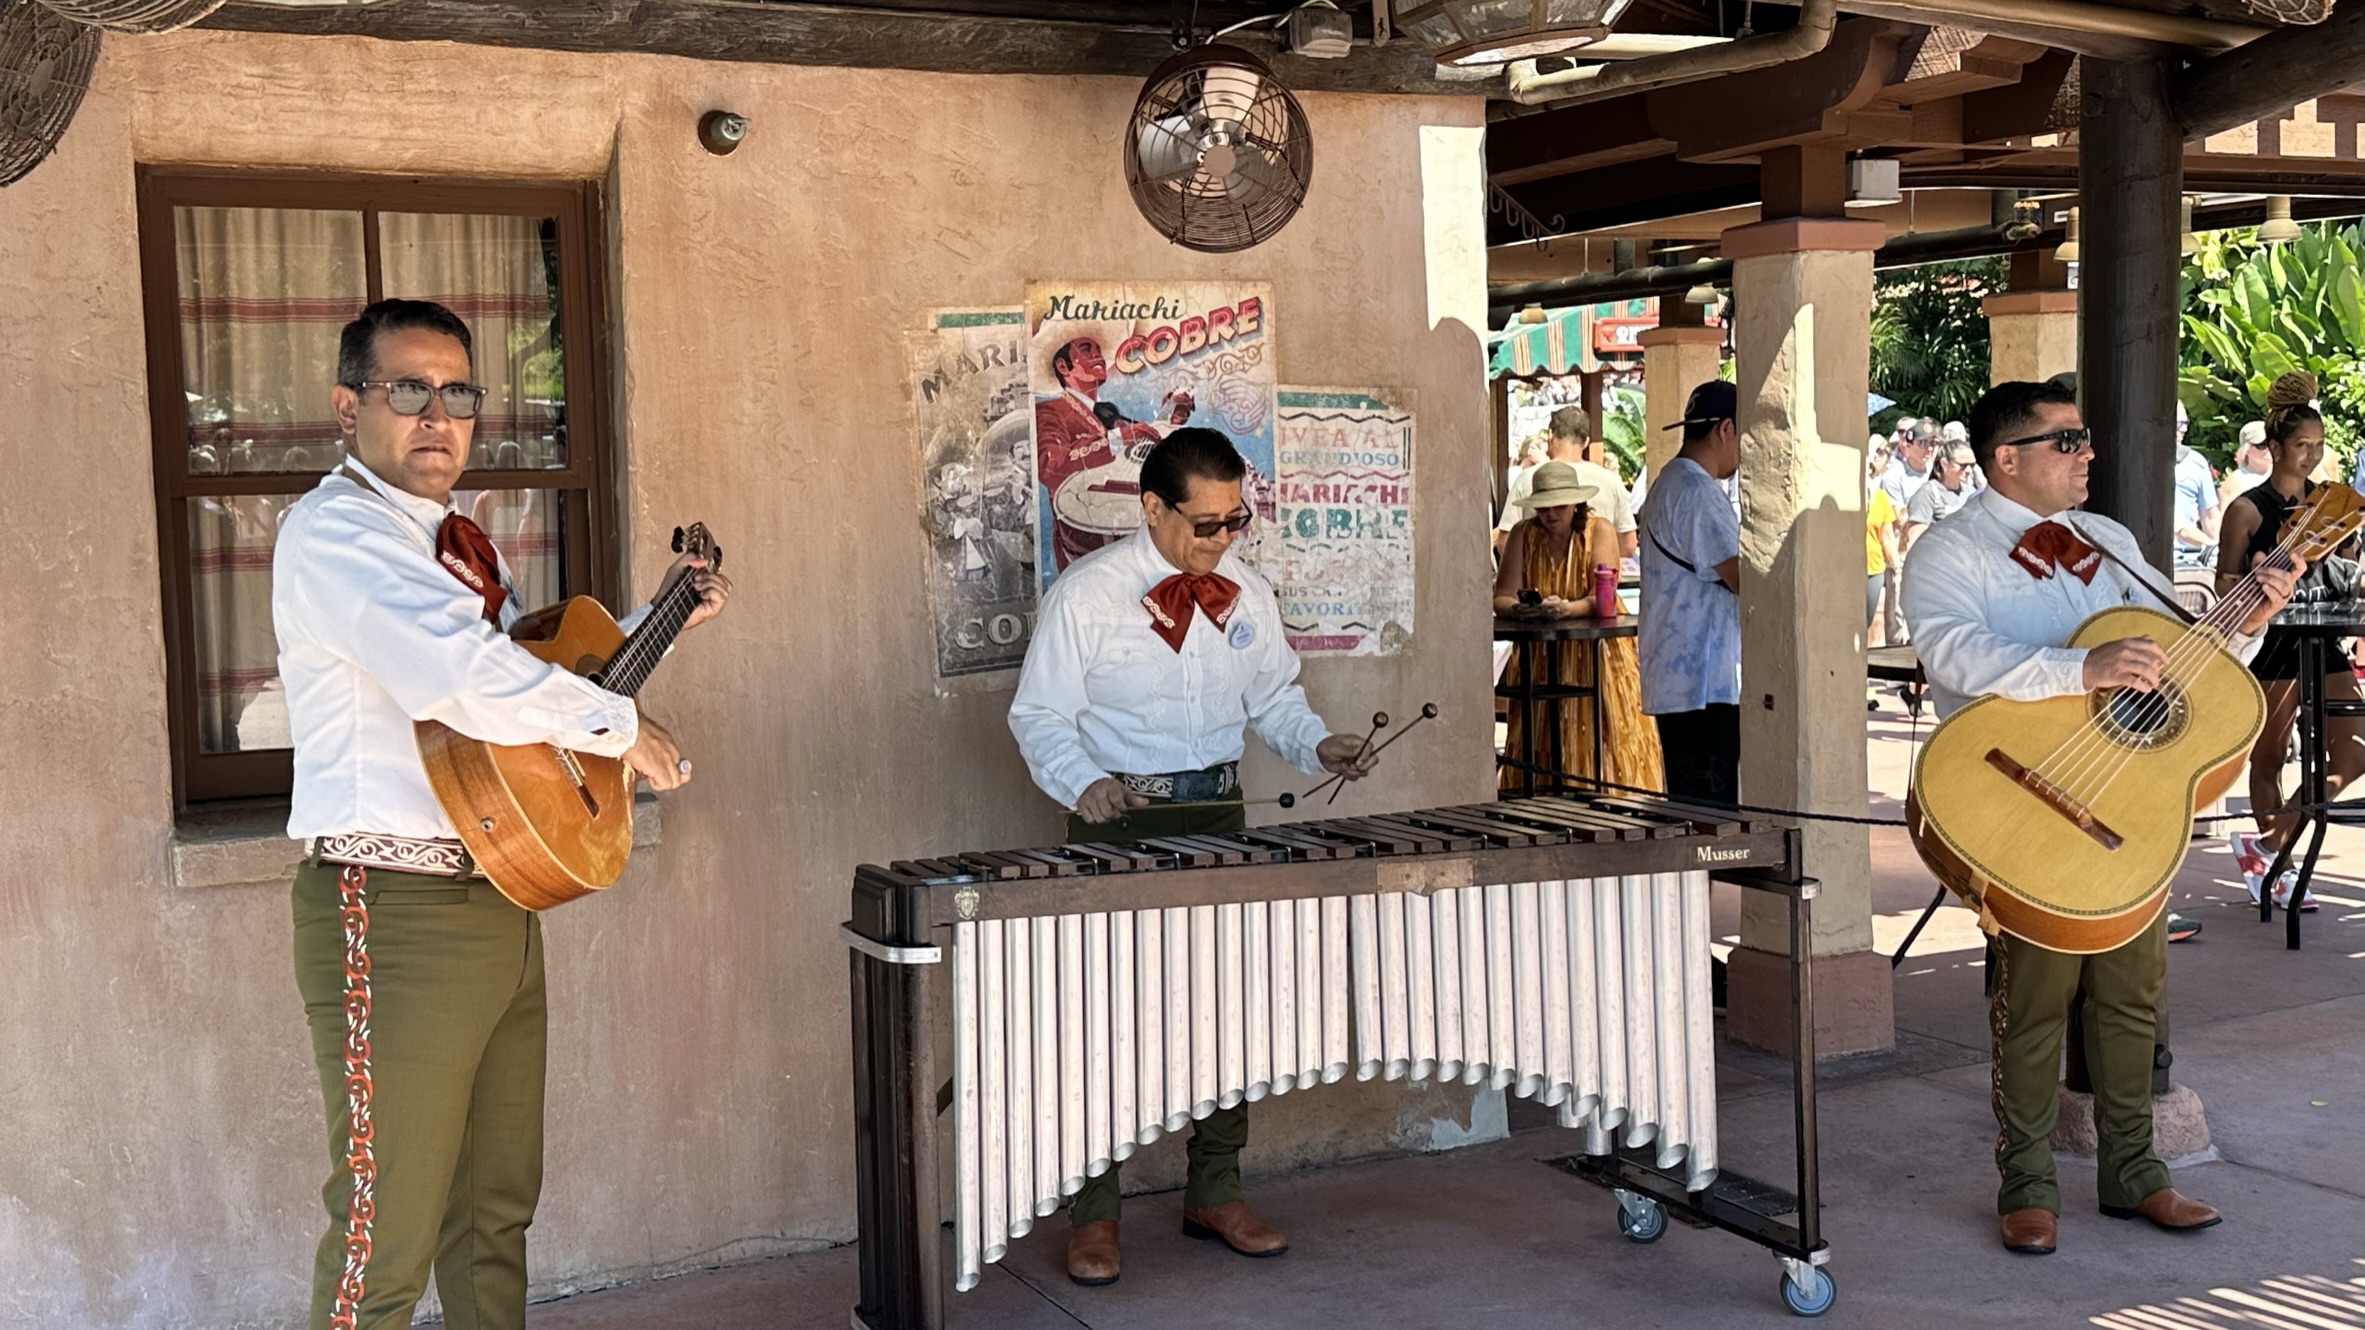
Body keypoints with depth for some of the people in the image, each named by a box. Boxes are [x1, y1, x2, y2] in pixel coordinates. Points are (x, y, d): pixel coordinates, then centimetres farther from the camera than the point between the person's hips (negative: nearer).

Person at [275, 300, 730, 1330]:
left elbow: (528, 665, 34)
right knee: (388, 1233, -4)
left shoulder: (459, 541, 17)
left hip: (500, 900, 9)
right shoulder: (335, 531, -12)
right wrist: (624, 728, -17)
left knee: (497, 1209, 17)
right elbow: (460, 677, -27)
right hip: (397, 909, -9)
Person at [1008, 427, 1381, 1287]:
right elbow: (1039, 716, -8)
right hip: (1118, 819, -5)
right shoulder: (1086, 596, -11)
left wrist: (1317, 745, -5)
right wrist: (1082, 783, -27)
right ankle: (1093, 1214, 11)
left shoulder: (1248, 594, 3)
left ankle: (1214, 1194, 24)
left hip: (1217, 810, 5)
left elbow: (1271, 694, 15)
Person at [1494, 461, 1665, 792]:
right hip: (1541, 657, 2)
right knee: (1541, 742, -4)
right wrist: (1517, 609, -30)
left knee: (1604, 740, -7)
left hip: (1596, 651, -2)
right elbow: (1502, 596, -6)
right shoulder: (1523, 534, 0)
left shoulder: (1599, 530, -6)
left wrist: (1568, 609, -37)